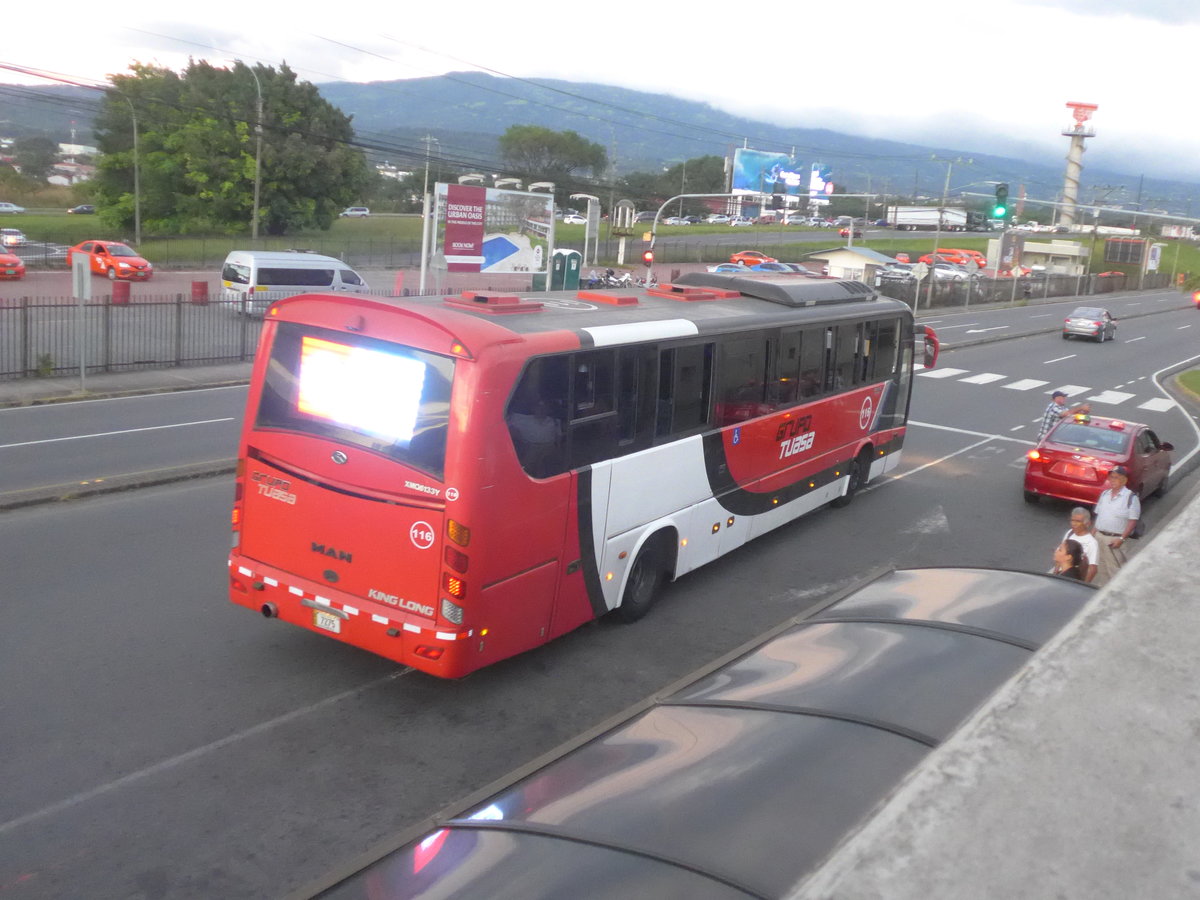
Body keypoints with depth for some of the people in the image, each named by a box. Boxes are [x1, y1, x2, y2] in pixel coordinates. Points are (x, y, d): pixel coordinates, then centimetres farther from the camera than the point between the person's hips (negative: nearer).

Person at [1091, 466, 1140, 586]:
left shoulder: (1131, 497, -10)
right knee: (1100, 567, 15)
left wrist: (1121, 538, -19)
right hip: (1099, 536, 6)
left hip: (1115, 539, -6)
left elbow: (1132, 521, -12)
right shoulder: (1104, 494, 10)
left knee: (1114, 569, -5)